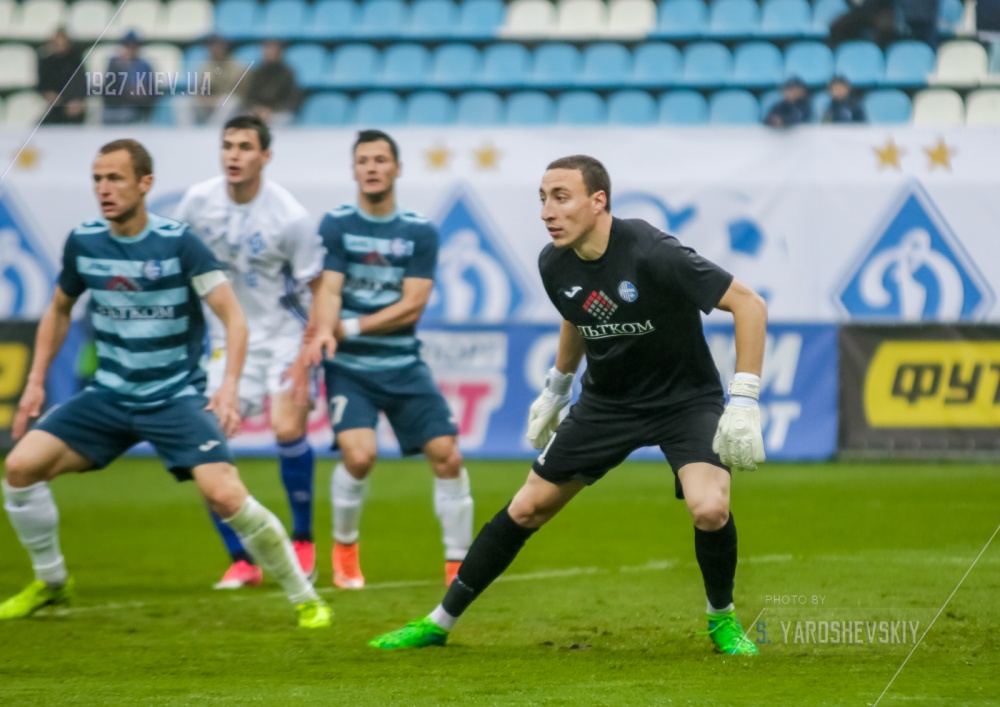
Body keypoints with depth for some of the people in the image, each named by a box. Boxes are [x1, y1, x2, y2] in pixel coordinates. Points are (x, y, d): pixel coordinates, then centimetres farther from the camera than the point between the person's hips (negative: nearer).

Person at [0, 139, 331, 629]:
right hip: (109, 395, 5)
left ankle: (305, 598, -5)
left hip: (177, 398, -5)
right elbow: (60, 310, 18)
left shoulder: (177, 243, -13)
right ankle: (51, 583, 14)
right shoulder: (83, 242, -1)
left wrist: (229, 386, -26)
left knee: (226, 495, -22)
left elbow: (232, 316, -13)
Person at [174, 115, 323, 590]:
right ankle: (241, 562, 3)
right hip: (228, 338, 3)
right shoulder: (198, 202, -6)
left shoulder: (290, 217, -16)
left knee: (287, 427, -21)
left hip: (283, 334, -3)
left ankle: (303, 538, 4)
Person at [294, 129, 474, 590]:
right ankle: (344, 548, 5)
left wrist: (349, 327, -11)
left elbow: (411, 306, -4)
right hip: (348, 367, -2)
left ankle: (458, 563, 7)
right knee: (359, 454, -22)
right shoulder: (336, 225, 0)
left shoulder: (420, 232, 3)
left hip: (403, 366, 2)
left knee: (447, 455, -8)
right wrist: (323, 332, -31)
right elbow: (327, 290, -11)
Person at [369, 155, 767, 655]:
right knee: (527, 508, 5)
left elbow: (749, 304, -26)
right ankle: (440, 622, 19)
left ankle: (722, 619, 2)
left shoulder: (652, 254, -29)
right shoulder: (554, 265, -10)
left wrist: (743, 403, -29)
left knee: (709, 509, -27)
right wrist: (555, 390, 24)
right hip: (607, 401, 5)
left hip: (684, 398, -5)